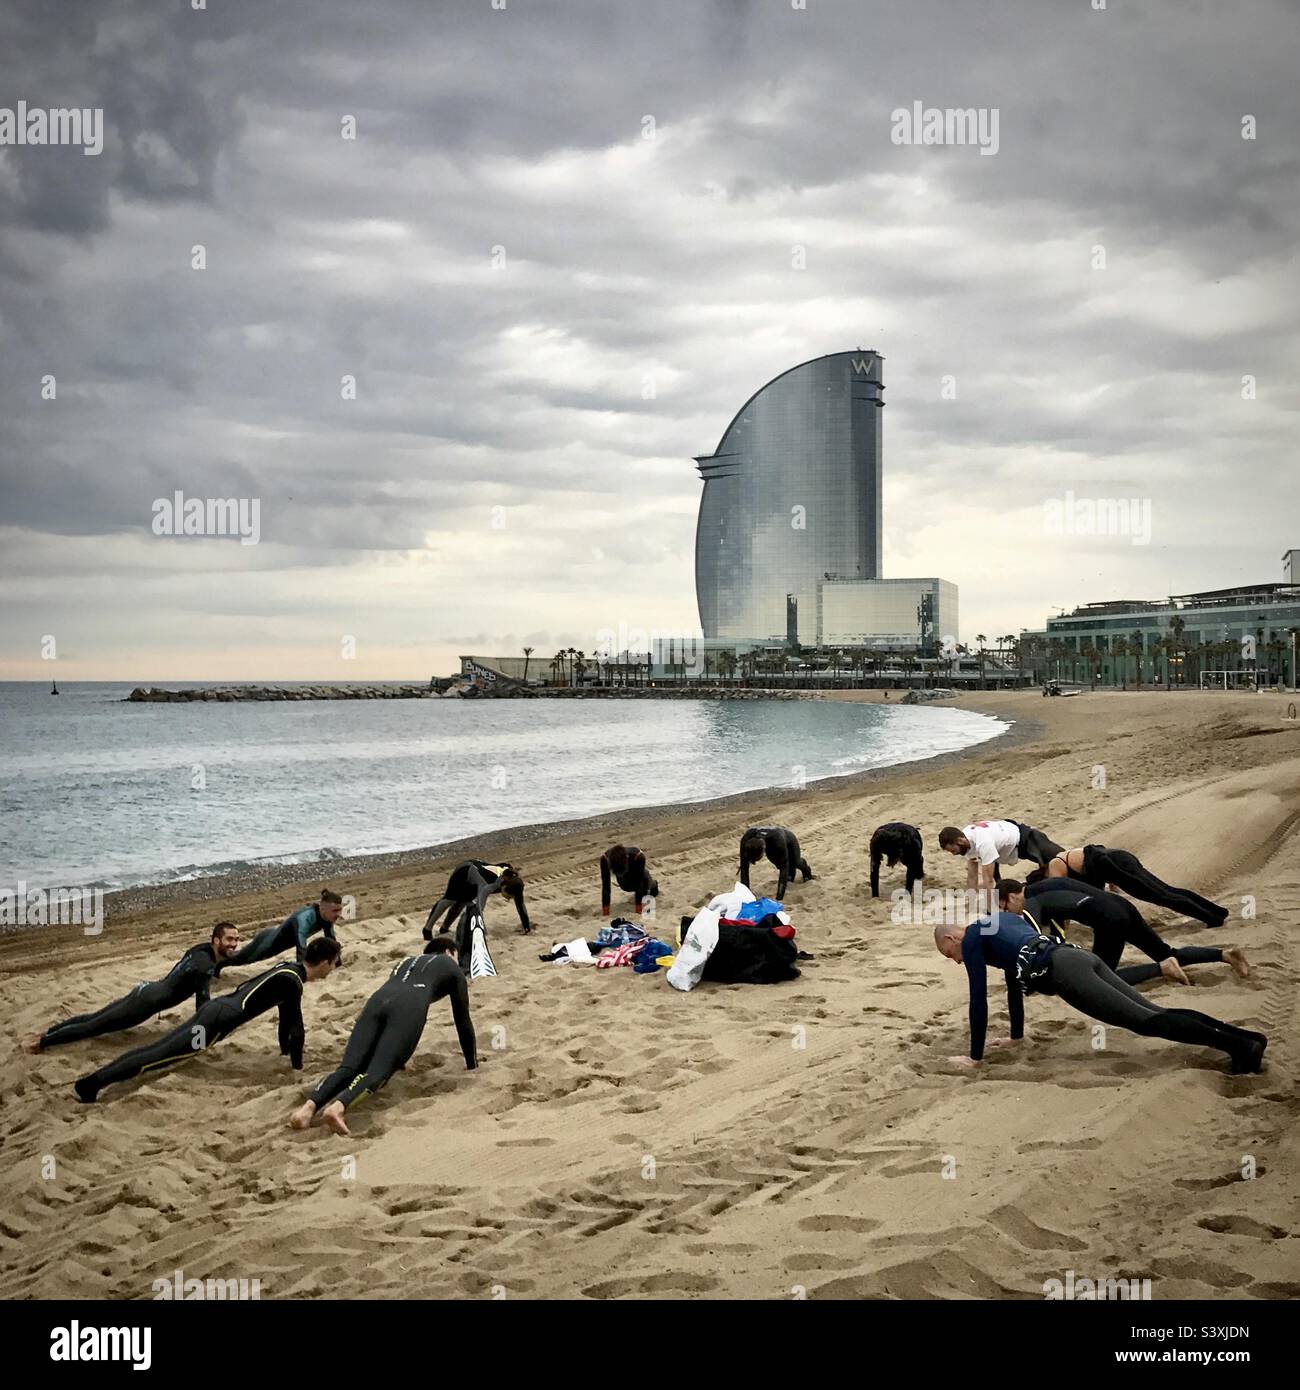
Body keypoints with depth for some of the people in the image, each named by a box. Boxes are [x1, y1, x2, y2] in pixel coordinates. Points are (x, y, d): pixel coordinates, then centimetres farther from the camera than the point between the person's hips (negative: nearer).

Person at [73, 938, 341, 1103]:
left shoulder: (288, 969, 17)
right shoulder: (292, 982, -13)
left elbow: (286, 1015, 30)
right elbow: (297, 1027, -11)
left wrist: (285, 1049, 38)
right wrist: (297, 1067, -1)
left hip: (216, 1008, 9)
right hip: (218, 1020, -9)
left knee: (157, 1047, 7)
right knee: (158, 1055, -14)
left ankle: (96, 1076, 3)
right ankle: (93, 1083, -20)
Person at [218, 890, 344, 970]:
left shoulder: (327, 916, -20)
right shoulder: (305, 917, -43)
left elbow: (331, 940, -5)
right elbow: (301, 948, -49)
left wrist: (339, 962, -6)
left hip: (280, 936, 8)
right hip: (272, 941, -8)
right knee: (242, 958, 22)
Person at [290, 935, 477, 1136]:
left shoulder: (405, 962, 45)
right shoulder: (452, 968, 31)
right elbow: (463, 1020, 31)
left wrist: (399, 1059, 61)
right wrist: (472, 1064, 41)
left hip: (378, 1000, 4)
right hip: (408, 1007, -4)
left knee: (348, 1067, -9)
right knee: (376, 1072, -16)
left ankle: (309, 1107, -36)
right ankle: (337, 1107, -45)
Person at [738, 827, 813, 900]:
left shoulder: (778, 840, -49)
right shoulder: (745, 840, -40)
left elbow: (783, 868, -45)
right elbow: (744, 868, -33)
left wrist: (778, 898, -47)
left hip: (788, 840, -2)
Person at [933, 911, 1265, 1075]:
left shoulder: (972, 938, 8)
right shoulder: (996, 922, 33)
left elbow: (979, 998, 4)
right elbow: (1013, 978, 41)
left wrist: (975, 1057, 10)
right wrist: (1015, 1035, 46)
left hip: (1063, 971, -8)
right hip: (1080, 957, 8)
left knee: (1145, 1021, -14)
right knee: (1153, 1011, 1)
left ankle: (1238, 1045, -24)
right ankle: (1245, 1037, -9)